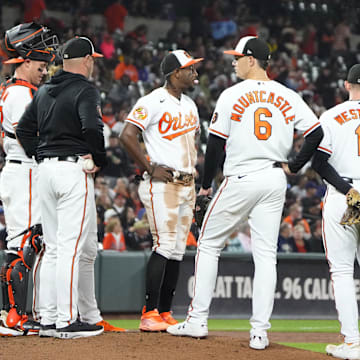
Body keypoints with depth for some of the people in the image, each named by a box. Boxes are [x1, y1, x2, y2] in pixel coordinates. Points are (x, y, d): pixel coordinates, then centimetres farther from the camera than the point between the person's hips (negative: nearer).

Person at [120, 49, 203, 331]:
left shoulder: (189, 104, 18)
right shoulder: (153, 102, -9)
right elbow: (128, 136, -16)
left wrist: (193, 168, 15)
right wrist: (150, 169, -15)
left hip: (186, 184, 8)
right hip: (161, 184, -8)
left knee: (178, 250, 6)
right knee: (164, 245, -14)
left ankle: (165, 313, 11)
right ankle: (150, 313, -12)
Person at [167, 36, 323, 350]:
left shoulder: (232, 95, -5)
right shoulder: (288, 97, 5)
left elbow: (216, 143, -5)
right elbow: (316, 132, -1)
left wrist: (206, 184, 6)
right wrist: (293, 166, 7)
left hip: (240, 180, -3)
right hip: (275, 182, 3)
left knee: (209, 244, 10)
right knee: (266, 254, 4)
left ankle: (198, 320, 9)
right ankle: (260, 331, -1)